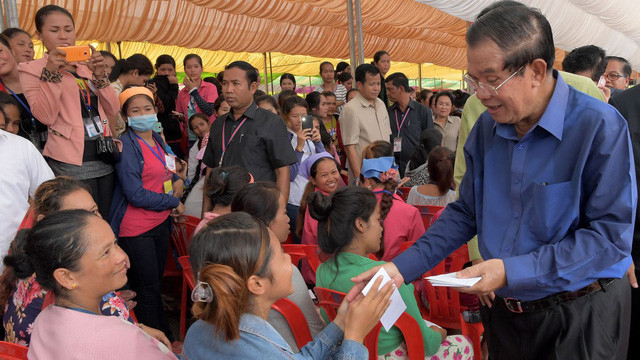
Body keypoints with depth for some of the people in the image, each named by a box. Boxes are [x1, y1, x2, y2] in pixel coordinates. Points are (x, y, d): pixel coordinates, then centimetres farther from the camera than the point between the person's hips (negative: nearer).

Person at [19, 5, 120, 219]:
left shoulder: (86, 68, 16)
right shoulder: (32, 69, 2)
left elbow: (113, 110, 7)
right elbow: (45, 117, -12)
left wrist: (99, 75, -6)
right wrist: (50, 73, -17)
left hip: (104, 158, 5)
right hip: (72, 164, -5)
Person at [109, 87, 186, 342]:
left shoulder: (157, 140, 8)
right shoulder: (127, 144, -15)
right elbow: (136, 194, -21)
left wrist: (177, 179, 3)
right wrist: (174, 203, -12)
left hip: (160, 223, 7)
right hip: (136, 230, -7)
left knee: (157, 282, 18)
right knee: (147, 290, 2)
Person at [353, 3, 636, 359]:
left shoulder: (599, 126, -19)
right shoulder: (487, 127, -1)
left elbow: (613, 233, -21)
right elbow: (466, 212, 5)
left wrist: (512, 271, -27)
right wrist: (401, 268, -5)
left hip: (581, 314, -5)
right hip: (503, 311, 5)